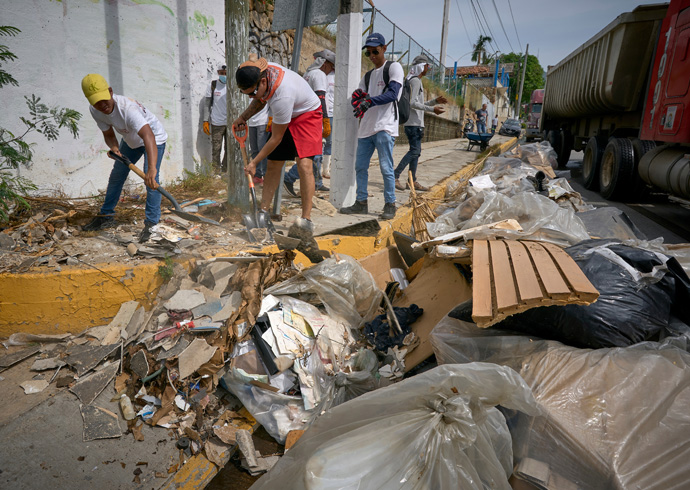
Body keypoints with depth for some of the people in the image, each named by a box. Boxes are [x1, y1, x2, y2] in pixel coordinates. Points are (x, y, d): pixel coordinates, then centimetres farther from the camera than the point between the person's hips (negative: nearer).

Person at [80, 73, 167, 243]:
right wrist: (113, 147, -30)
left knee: (151, 179, -25)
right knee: (116, 175, 15)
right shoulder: (95, 110, -18)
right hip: (130, 140, 8)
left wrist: (152, 168, -70)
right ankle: (106, 216, 31)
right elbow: (108, 134, -4)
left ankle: (151, 223, -17)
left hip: (154, 138, -7)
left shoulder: (127, 107, -41)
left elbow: (148, 136, -56)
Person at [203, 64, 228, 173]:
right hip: (217, 123, -1)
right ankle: (216, 173, 10)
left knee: (229, 149, 6)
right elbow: (207, 104, 4)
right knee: (216, 150, 2)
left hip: (230, 123, 1)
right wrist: (205, 121, -2)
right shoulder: (212, 85, 2)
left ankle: (225, 171, 19)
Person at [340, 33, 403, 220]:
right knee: (360, 166, 6)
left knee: (386, 167, -8)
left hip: (384, 127, -7)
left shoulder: (394, 67, 2)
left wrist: (369, 101, -24)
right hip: (366, 127, 7)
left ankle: (390, 205, 2)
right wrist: (358, 99, -8)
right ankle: (361, 203, 15)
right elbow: (356, 96, 17)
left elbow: (392, 94, -13)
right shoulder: (368, 75, 24)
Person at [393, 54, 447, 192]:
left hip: (415, 122, 10)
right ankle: (395, 176, -16)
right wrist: (432, 109, -19)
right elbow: (412, 103, -19)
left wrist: (435, 101, 21)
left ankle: (413, 181, 11)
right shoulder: (415, 81, -9)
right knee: (414, 151, -14)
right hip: (413, 122, -10)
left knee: (416, 151, 9)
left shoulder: (416, 81, 23)